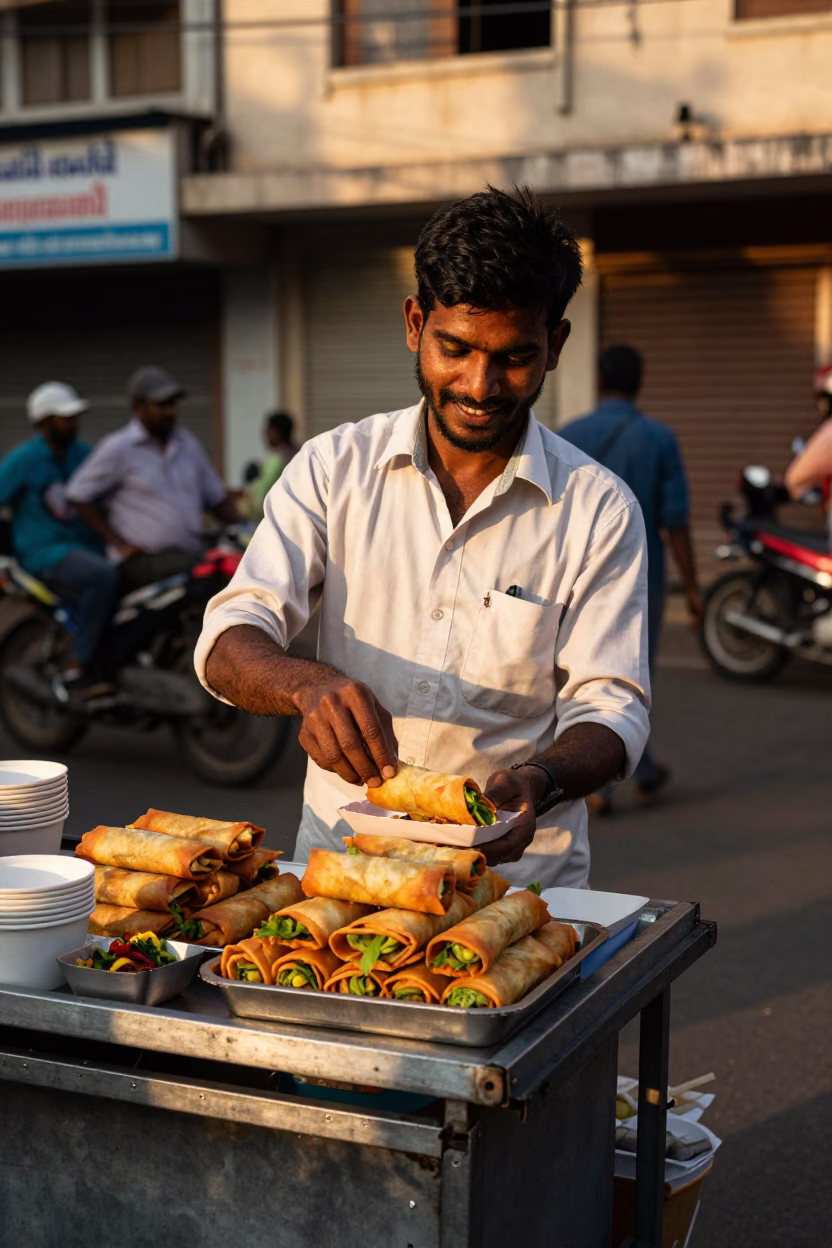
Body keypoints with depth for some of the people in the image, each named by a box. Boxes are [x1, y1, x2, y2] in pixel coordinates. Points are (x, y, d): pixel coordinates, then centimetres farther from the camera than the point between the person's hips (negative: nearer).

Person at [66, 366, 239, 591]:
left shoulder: (188, 444, 19)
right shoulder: (118, 448, 1)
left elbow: (217, 498, 23)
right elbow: (78, 495, -1)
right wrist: (119, 543, -6)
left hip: (192, 553, 6)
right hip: (143, 561, -6)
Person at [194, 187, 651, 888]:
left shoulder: (599, 511, 2)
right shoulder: (334, 468, 4)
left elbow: (608, 706, 0)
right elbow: (230, 641, -3)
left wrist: (538, 780, -23)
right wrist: (310, 685, -26)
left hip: (518, 863, -1)